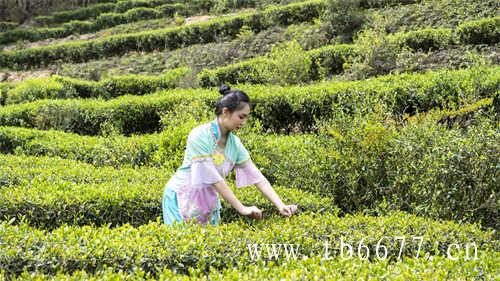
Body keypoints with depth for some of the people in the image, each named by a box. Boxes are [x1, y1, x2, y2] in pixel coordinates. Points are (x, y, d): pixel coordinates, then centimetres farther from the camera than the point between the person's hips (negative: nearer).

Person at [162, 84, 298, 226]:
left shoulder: (234, 143, -4)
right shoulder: (200, 135, -23)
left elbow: (257, 176, -5)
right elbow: (212, 178, -26)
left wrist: (281, 206, -16)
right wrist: (242, 209, -27)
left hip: (209, 201, 6)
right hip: (181, 198, -6)